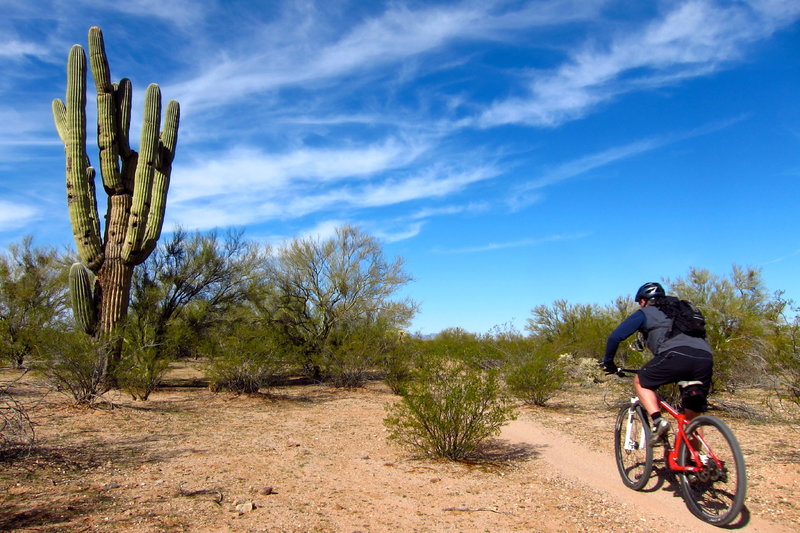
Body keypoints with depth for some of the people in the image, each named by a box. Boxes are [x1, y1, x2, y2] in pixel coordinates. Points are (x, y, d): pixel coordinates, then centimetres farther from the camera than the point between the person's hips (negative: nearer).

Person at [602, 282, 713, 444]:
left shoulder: (644, 313, 20)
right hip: (705, 359, 6)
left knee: (640, 382, 16)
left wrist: (608, 362, 27)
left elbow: (615, 337, 12)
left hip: (676, 355, -6)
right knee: (693, 417, 17)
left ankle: (658, 421, -3)